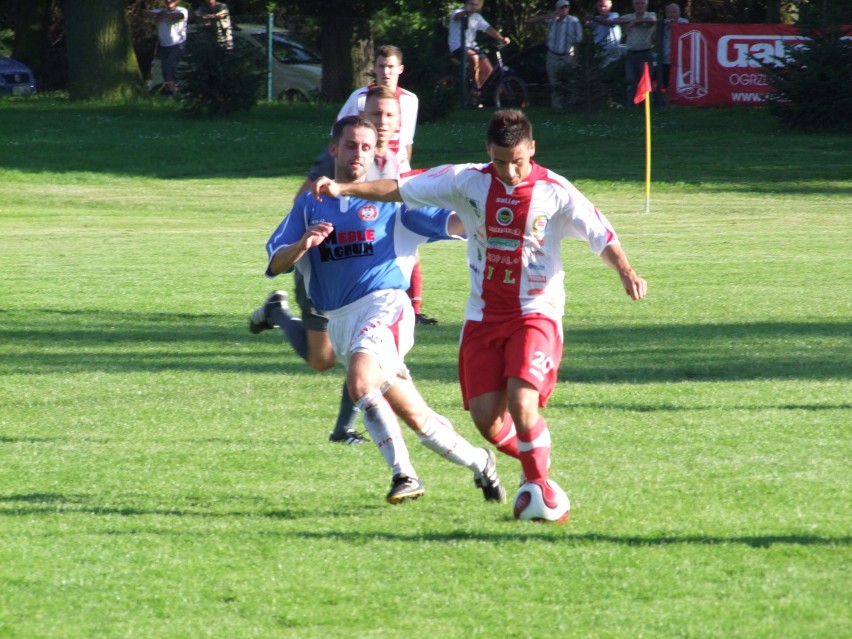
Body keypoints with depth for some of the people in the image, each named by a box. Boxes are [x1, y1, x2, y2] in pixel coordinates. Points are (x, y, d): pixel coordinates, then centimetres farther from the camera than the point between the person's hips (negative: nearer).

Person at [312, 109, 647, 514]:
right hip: (483, 317, 3)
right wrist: (344, 189, -3)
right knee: (485, 417, -5)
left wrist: (625, 272, -26)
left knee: (521, 401, -23)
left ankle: (539, 484, -3)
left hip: (536, 314, -3)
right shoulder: (468, 182, -1)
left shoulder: (555, 192, -7)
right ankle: (535, 461, 23)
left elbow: (602, 236, -8)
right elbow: (402, 189, 3)